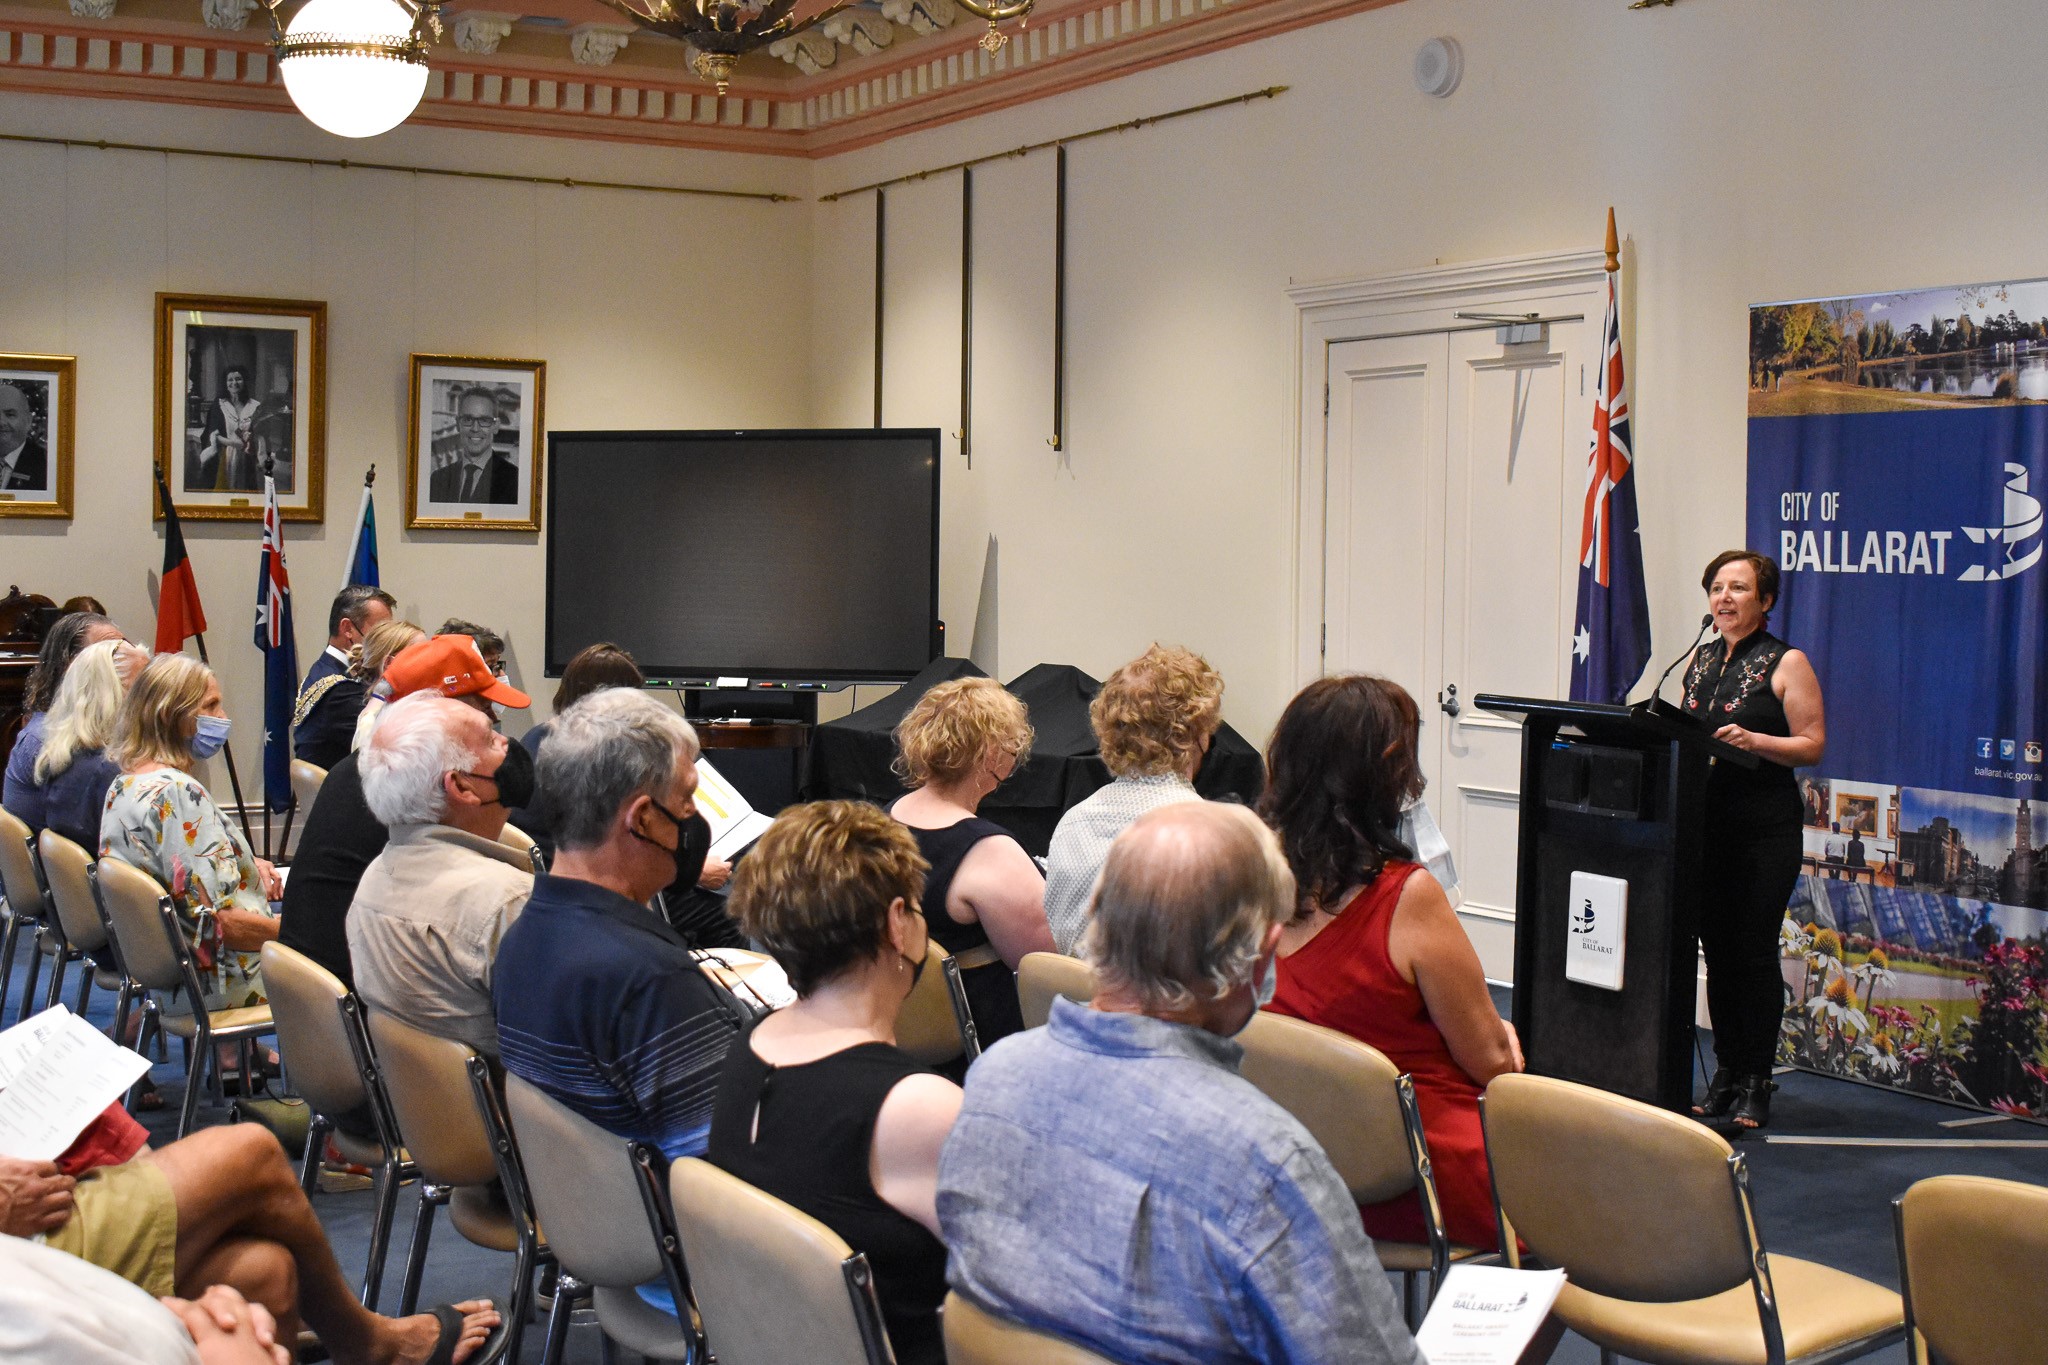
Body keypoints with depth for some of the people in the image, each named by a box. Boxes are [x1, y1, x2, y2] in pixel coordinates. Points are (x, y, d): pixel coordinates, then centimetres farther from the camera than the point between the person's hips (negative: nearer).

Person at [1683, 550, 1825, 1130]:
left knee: (1755, 951, -4)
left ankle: (1755, 1082, 3)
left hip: (1766, 826, -5)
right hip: (1705, 821, 5)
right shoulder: (1699, 660, 15)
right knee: (1716, 948, 8)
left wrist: (1754, 741, -21)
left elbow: (1813, 745, -7)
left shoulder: (1786, 663, -3)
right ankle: (1725, 1072, 16)